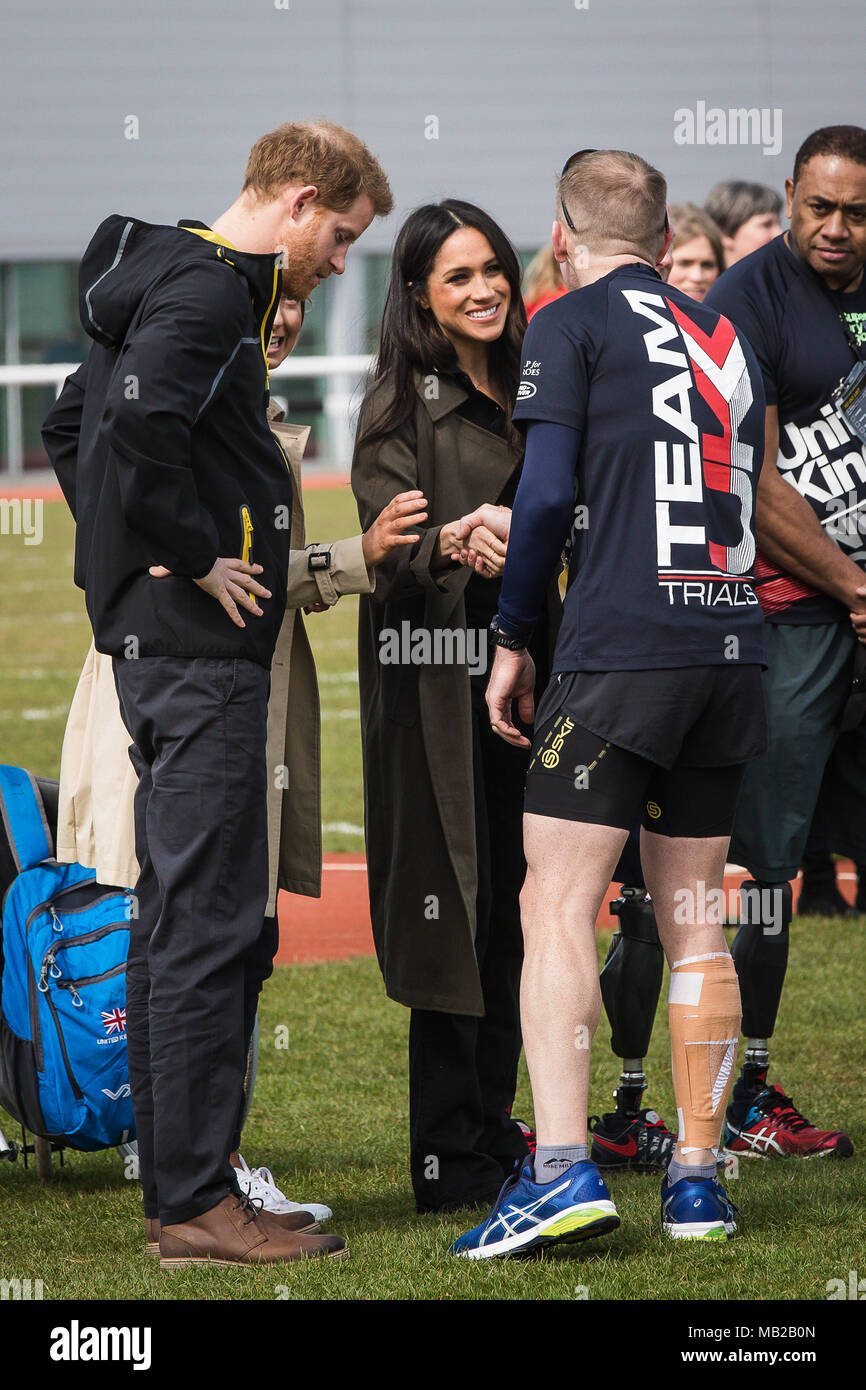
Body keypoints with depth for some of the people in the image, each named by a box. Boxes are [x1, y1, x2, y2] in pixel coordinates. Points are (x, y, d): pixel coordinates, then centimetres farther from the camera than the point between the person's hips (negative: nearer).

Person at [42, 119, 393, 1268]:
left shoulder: (180, 282, 18)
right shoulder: (209, 292, -13)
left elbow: (76, 422, 28)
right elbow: (136, 425, -30)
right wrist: (200, 556, -18)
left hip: (152, 633, 10)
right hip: (200, 645, -10)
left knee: (174, 913, 13)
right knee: (210, 922, -9)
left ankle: (178, 1173, 18)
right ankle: (197, 1204, -8)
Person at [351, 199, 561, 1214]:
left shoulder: (520, 395, 14)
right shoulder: (403, 403, -6)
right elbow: (388, 539, -18)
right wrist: (451, 544, -36)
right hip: (435, 682, -7)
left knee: (509, 908, 8)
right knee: (456, 909, -8)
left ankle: (491, 1129, 16)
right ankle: (451, 1165, -5)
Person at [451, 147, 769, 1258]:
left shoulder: (572, 324, 1)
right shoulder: (727, 339, 20)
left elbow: (548, 493, -7)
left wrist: (511, 637, 1)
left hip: (619, 649, -6)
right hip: (730, 645, 6)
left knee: (558, 907, -8)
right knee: (692, 919, 11)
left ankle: (562, 1166, -21)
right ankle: (697, 1177, 10)